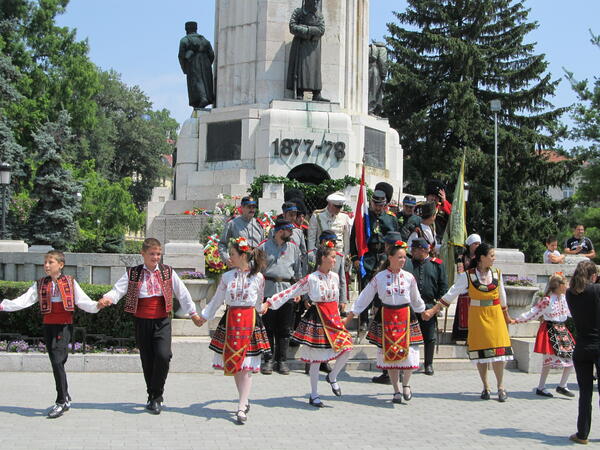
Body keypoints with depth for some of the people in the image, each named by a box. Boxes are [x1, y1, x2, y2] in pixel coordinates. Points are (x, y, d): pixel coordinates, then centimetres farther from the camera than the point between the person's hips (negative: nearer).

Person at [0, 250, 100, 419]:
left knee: (57, 360, -15)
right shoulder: (40, 284, 10)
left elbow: (83, 301, -4)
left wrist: (97, 306, -22)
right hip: (48, 325, 4)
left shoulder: (70, 282, 2)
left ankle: (61, 401, -9)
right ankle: (66, 398, 23)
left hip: (64, 325, -4)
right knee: (56, 362, 9)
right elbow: (24, 300, 3)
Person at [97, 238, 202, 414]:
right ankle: (153, 397, 23)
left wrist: (193, 313, 13)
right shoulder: (132, 274, 4)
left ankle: (156, 396, -4)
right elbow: (118, 289, -8)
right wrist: (107, 299, -29)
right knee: (147, 360, 7)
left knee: (163, 355, -19)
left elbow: (182, 293, 11)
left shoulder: (168, 272, 5)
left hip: (162, 321, -1)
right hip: (142, 321, 1)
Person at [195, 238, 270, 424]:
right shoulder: (227, 276, 4)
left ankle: (241, 408, -4)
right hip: (230, 321, 3)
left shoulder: (258, 277, -3)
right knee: (233, 363, 5)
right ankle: (244, 400, 21)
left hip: (249, 321, -3)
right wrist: (204, 316, 19)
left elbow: (258, 303, 10)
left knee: (246, 365, -4)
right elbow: (217, 299, 14)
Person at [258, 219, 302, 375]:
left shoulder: (293, 247, 13)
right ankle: (268, 360, 5)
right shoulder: (264, 246, 5)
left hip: (287, 290, 2)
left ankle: (282, 361, 11)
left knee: (284, 329, 4)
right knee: (268, 327, -2)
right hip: (268, 290, -2)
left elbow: (298, 270, 18)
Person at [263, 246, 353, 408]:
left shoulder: (335, 277, 6)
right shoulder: (311, 279, -9)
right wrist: (269, 303, -15)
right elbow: (290, 292, -10)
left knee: (346, 349, -8)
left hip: (333, 318, 5)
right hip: (316, 319, -5)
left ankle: (332, 377, 20)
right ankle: (314, 395, 14)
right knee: (316, 358, 1)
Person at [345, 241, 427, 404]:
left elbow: (416, 300, 17)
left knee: (407, 351, -8)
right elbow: (364, 298, 1)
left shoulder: (409, 277, 1)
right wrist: (348, 318, 0)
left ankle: (405, 384, 21)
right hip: (386, 317, -1)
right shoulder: (379, 278, -4)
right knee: (389, 353, 5)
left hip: (405, 316, 1)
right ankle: (396, 391, 21)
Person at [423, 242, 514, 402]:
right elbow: (451, 294, -6)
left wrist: (506, 316, 24)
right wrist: (433, 310, -11)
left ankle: (501, 387, 8)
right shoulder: (468, 276, -6)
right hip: (477, 316, -2)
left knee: (498, 350, -4)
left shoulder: (497, 274, 3)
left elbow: (502, 296, 15)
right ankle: (485, 387, 16)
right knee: (480, 351, 2)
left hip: (495, 316, 2)